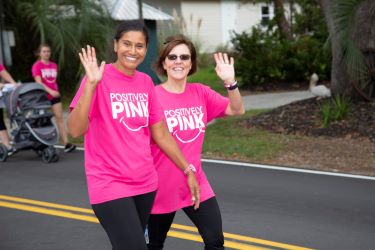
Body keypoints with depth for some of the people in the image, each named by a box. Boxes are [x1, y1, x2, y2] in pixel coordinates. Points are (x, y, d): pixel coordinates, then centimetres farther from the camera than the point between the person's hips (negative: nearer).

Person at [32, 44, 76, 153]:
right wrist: (50, 91, -26)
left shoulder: (54, 65, 9)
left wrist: (56, 91, 9)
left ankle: (67, 143, -10)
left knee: (60, 118, -4)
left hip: (55, 95, 4)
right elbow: (39, 82, -15)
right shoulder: (37, 66, -6)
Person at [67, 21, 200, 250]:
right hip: (110, 184, -6)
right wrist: (91, 84, -30)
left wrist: (188, 170, 12)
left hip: (145, 183, 6)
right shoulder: (100, 77, -11)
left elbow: (161, 134, 13)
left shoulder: (146, 82, 6)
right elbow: (75, 130, -22)